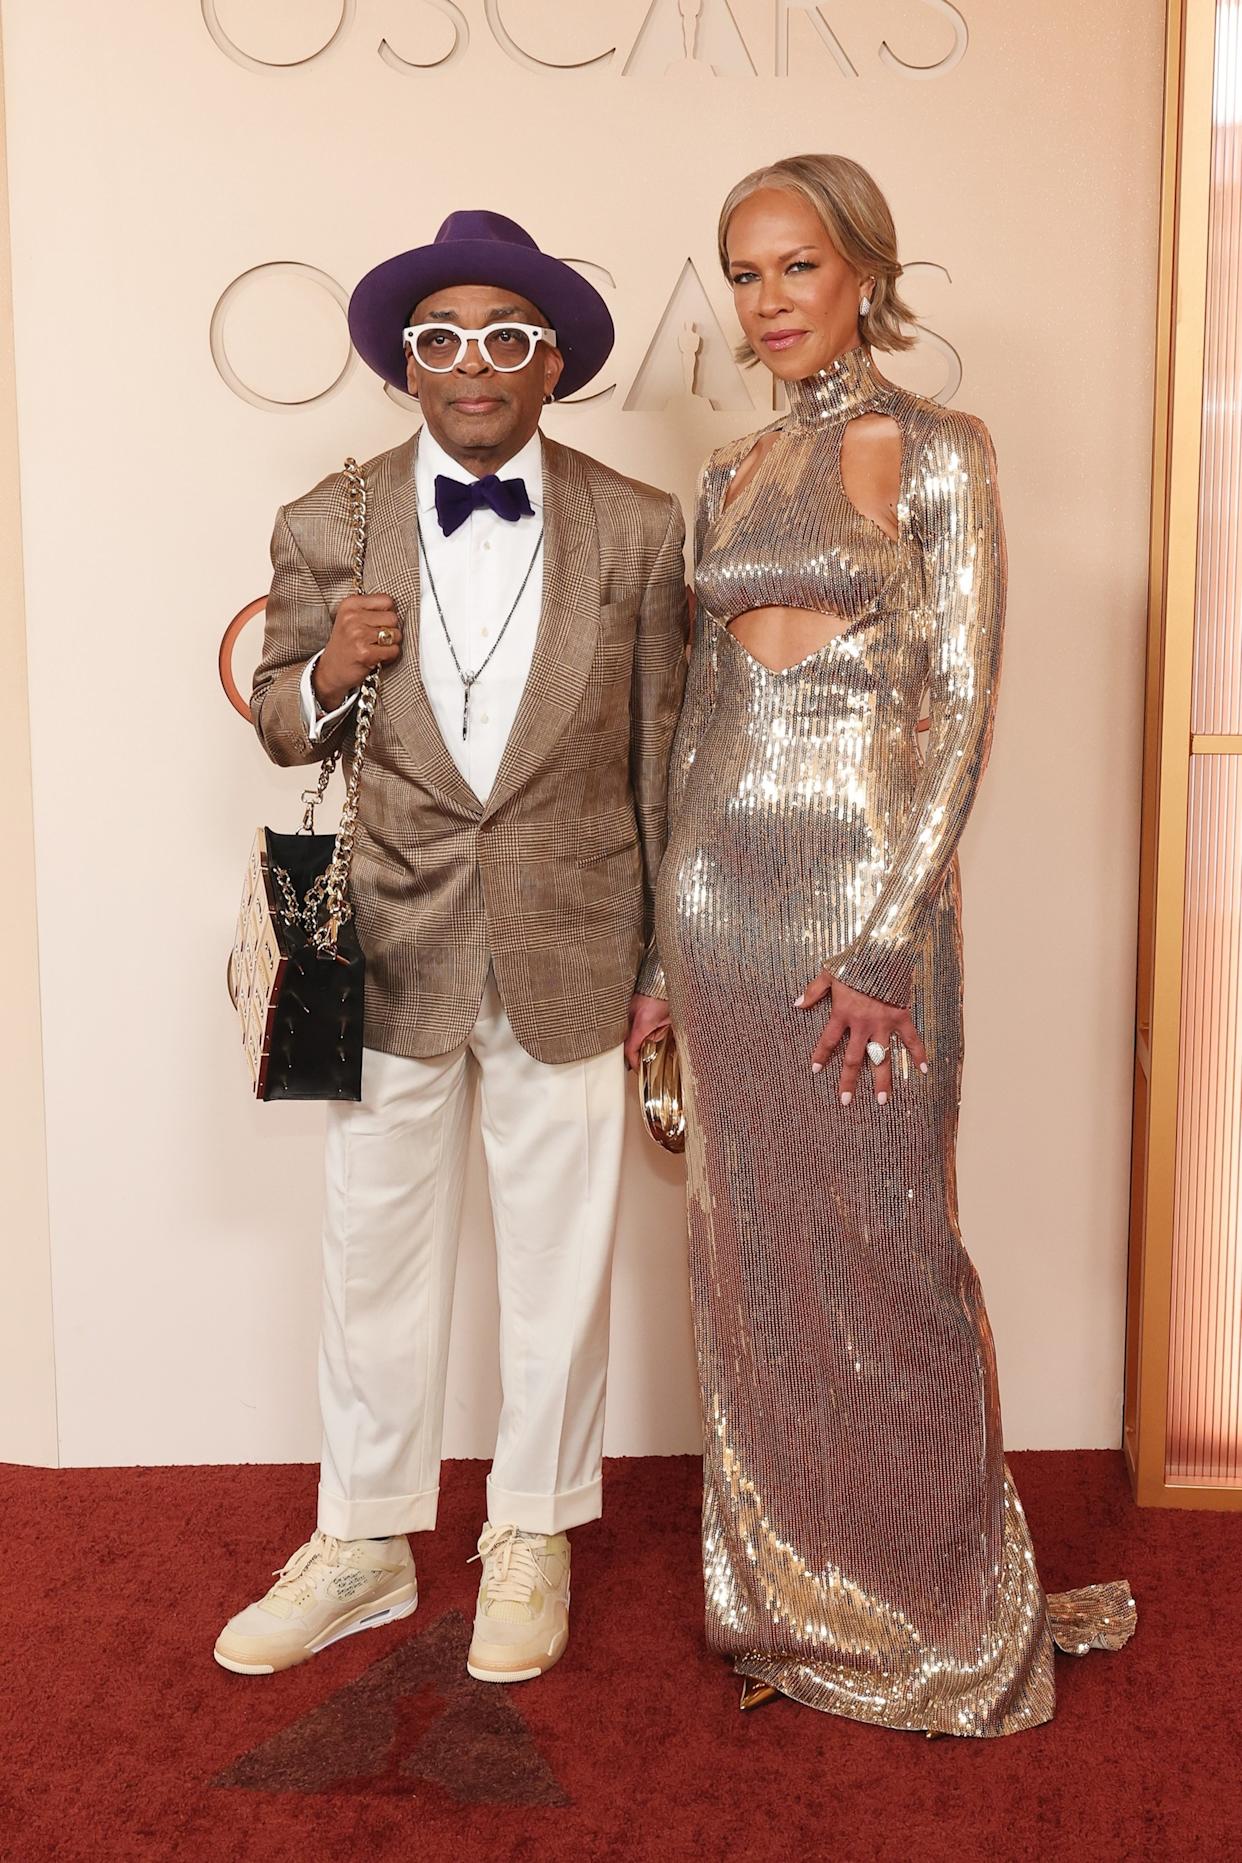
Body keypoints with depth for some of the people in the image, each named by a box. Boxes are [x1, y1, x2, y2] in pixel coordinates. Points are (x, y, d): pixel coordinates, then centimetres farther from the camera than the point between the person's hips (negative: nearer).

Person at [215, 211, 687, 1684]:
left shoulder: (640, 532, -1)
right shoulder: (324, 528, 0)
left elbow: (661, 754, 2)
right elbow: (283, 728, 9)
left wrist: (667, 958, 2)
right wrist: (327, 677, -15)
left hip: (568, 954, 0)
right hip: (389, 953, 1)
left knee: (558, 1259, 11)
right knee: (374, 1254, 10)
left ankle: (531, 1539, 31)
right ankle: (363, 1546, 30)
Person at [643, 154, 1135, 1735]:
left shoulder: (937, 452, -3)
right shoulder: (732, 475, 13)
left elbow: (963, 713, -10)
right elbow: (703, 704, 15)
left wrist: (883, 937, -17)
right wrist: (665, 942, 12)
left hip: (865, 885, -5)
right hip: (720, 887, 5)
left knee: (883, 1248, 2)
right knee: (754, 1255, 11)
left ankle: (947, 1608, 23)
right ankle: (794, 1598, 28)